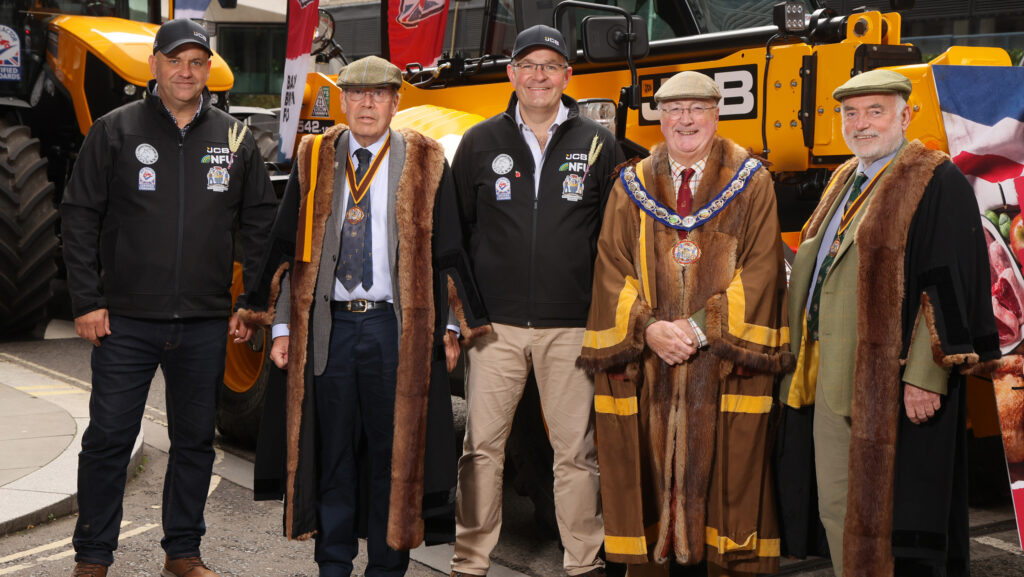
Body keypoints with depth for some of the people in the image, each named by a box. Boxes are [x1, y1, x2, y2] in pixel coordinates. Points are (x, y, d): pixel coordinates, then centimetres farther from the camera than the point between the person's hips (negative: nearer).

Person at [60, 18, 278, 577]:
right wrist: (87, 301, -6)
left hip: (206, 324, 3)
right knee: (108, 437, 1)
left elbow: (260, 223, 12)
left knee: (195, 440, 11)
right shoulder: (115, 130, 0)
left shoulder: (234, 138, 7)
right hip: (126, 321, -2)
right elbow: (79, 217, 0)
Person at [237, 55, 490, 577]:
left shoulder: (424, 162, 4)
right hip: (328, 326, 2)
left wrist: (451, 328, 0)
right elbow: (286, 247, 10)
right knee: (331, 451, 7)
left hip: (395, 327, -2)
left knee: (394, 452, 3)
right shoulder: (313, 159, 9)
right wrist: (282, 326, 6)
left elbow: (448, 251, 4)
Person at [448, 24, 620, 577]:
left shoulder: (598, 144, 6)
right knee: (482, 447, 2)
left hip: (572, 325, 0)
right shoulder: (480, 143, 7)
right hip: (495, 324, 0)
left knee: (576, 451, 5)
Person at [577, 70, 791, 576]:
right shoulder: (632, 187, 12)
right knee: (660, 474, 2)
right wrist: (648, 328, -10)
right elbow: (612, 270, 5)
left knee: (727, 472, -2)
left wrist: (702, 326, -13)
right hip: (648, 364, 2)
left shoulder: (751, 183, 5)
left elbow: (760, 270, -3)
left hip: (724, 361, -2)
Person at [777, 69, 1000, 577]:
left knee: (887, 515, -3)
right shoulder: (845, 181, 16)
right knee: (837, 509, 13)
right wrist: (806, 356, 17)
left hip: (890, 380, -8)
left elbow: (949, 284, -16)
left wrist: (925, 375, -22)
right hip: (833, 377, 8)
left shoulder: (937, 182, -9)